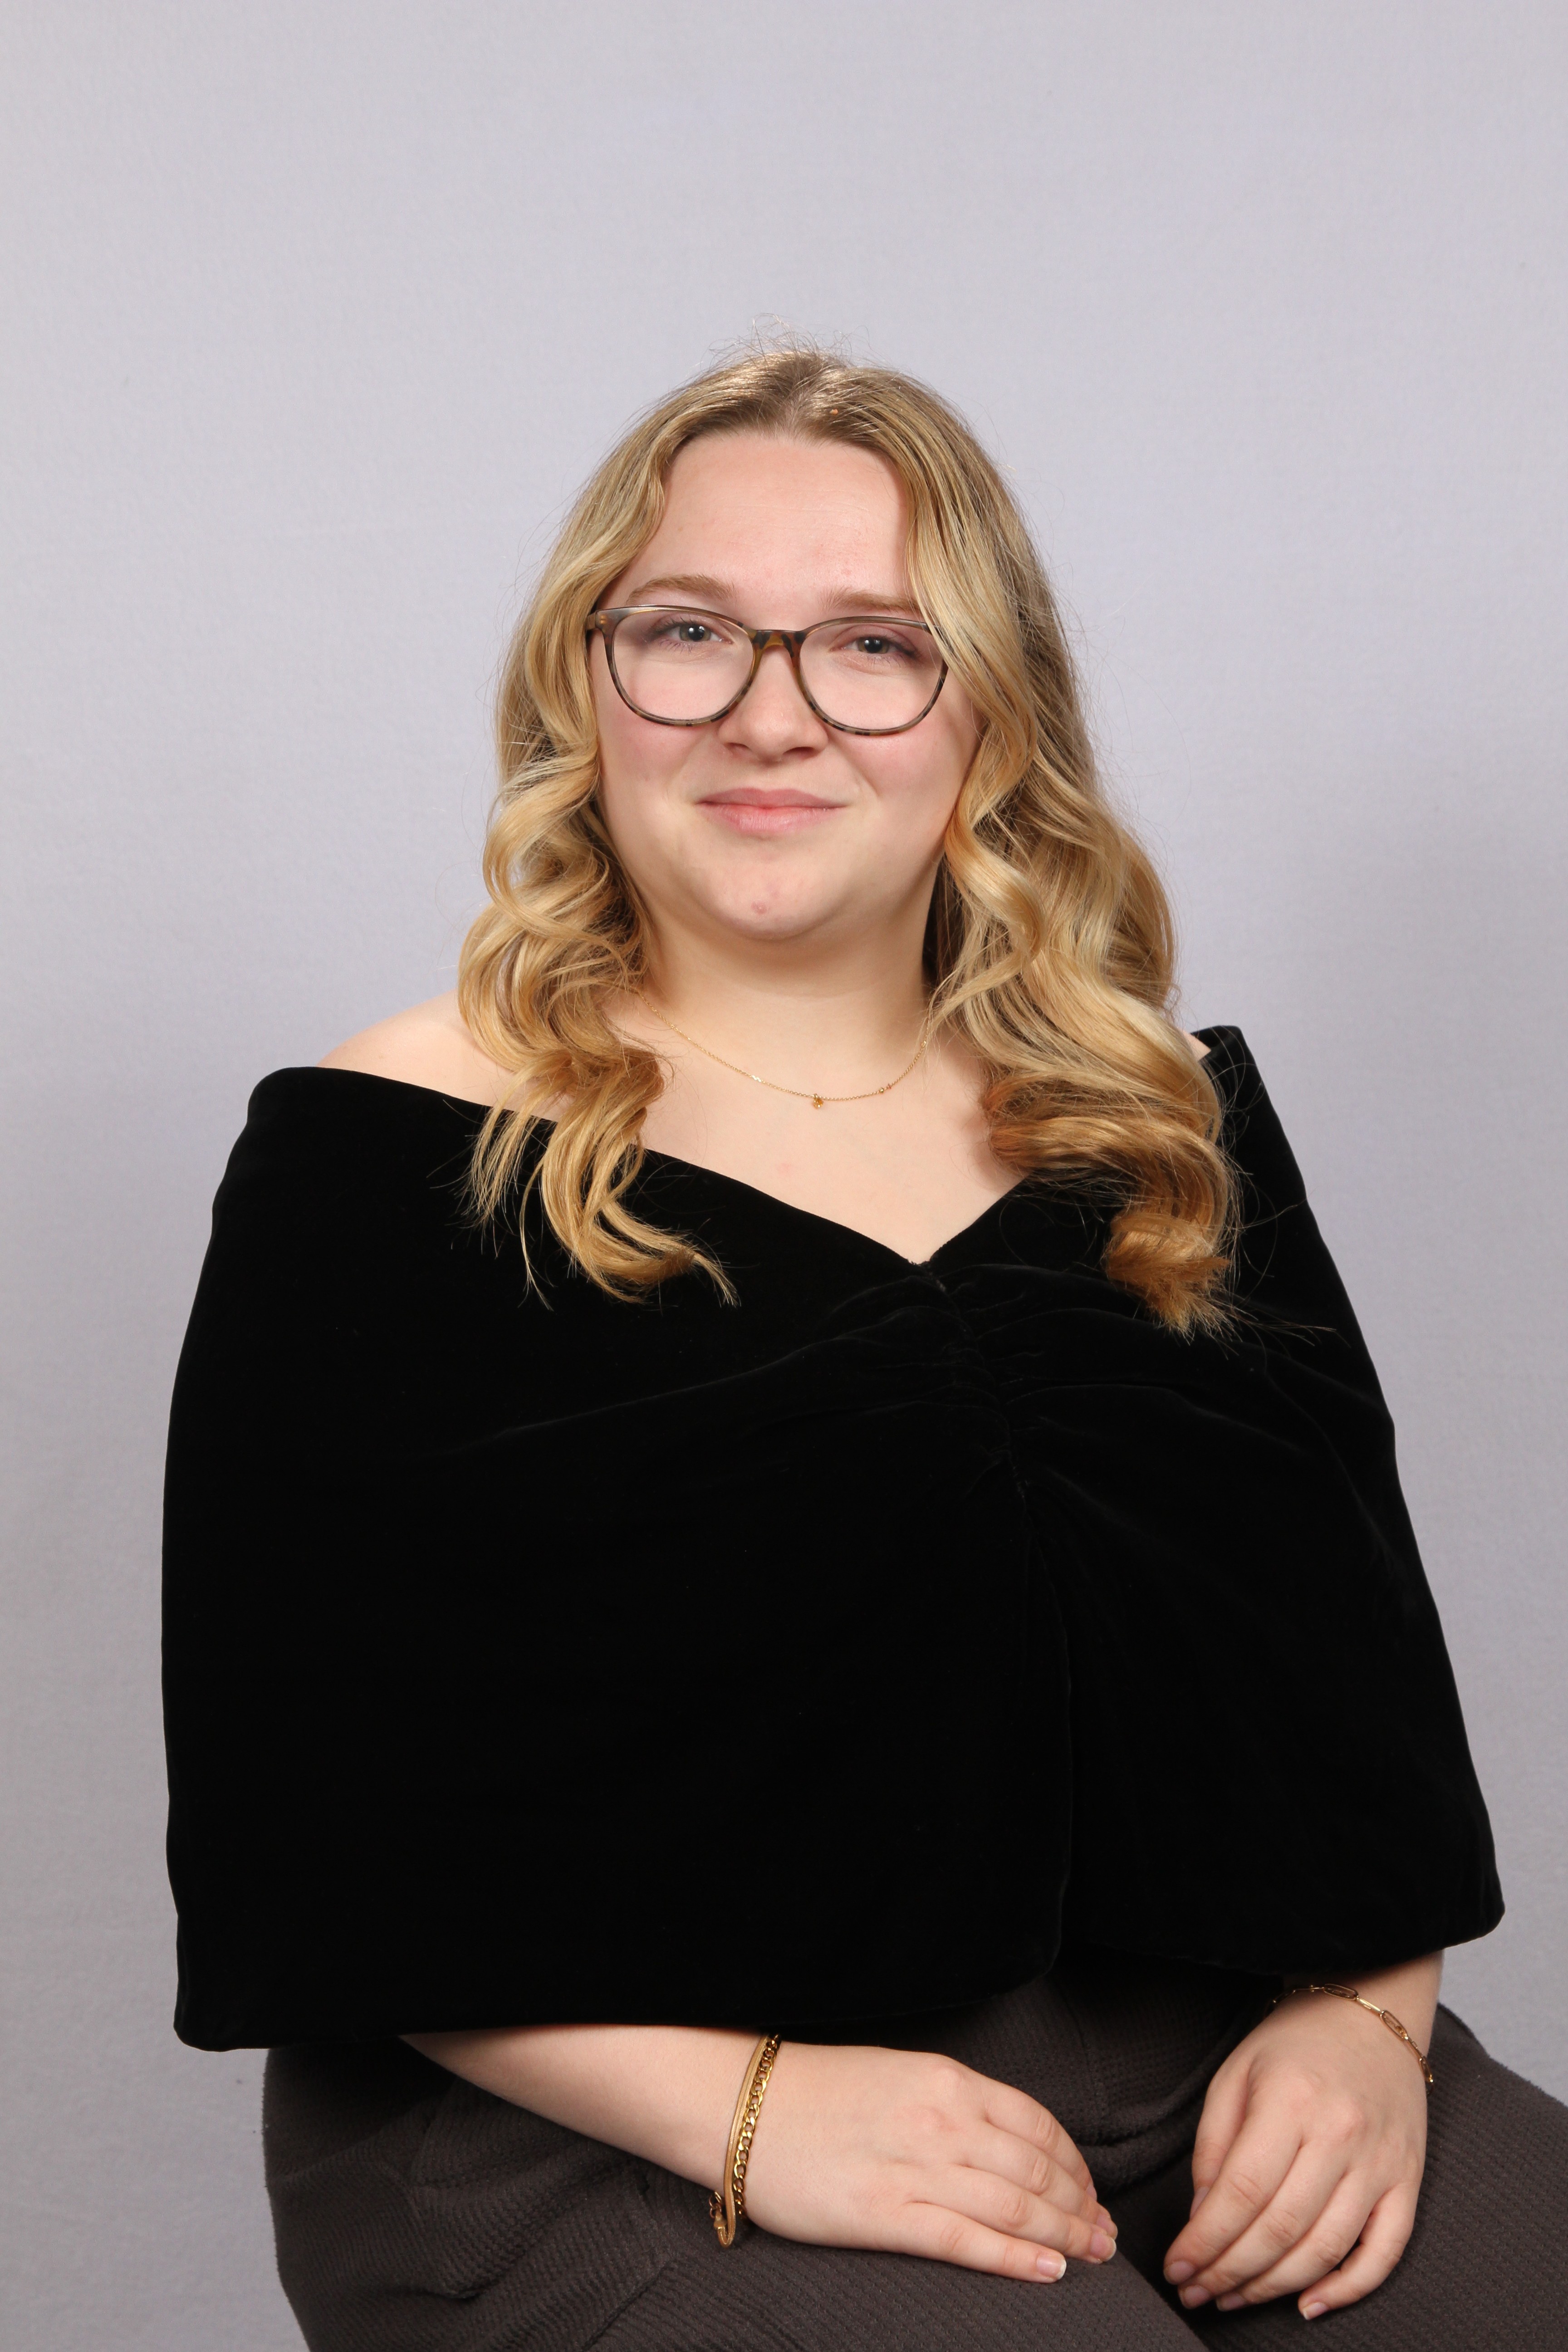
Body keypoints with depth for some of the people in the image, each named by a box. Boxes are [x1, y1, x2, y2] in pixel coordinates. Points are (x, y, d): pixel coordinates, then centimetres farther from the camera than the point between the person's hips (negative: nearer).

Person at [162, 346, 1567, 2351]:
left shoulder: (1163, 1133, 10)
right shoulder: (389, 1159, -4)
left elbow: (1361, 1646, 11)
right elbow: (300, 1803, -8)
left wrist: (1366, 2011, -5)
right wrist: (740, 2106, -16)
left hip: (1206, 2054, 5)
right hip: (598, 2128, -4)